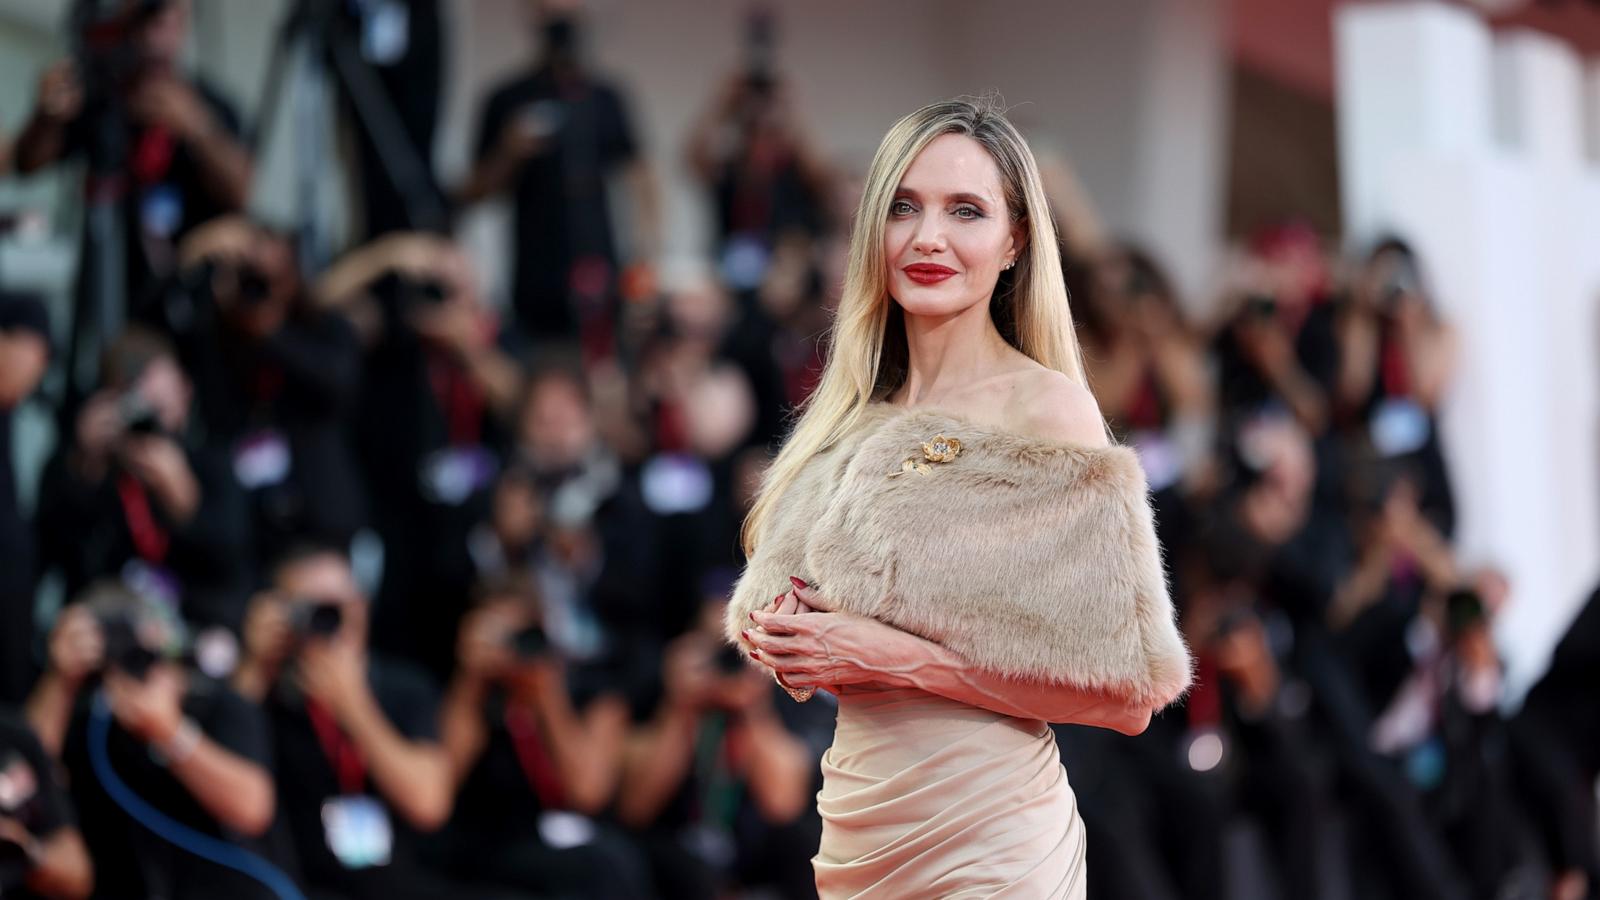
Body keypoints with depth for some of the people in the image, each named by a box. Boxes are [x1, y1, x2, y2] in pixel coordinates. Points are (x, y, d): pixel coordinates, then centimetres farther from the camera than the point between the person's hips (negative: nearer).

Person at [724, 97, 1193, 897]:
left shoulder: (1047, 410, -12)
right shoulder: (859, 416, 6)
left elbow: (1127, 697, -15)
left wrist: (897, 657, -19)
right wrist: (778, 633, -3)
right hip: (855, 835, 6)